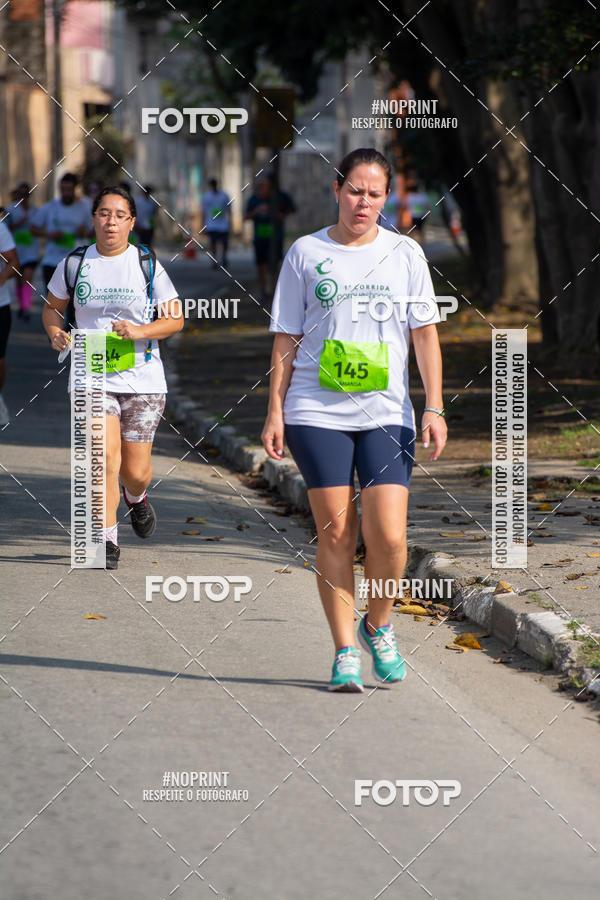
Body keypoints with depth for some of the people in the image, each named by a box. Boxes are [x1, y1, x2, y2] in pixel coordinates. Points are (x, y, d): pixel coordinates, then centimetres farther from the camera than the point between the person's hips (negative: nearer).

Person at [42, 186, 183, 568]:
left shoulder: (147, 265, -1)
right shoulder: (74, 264, 2)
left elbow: (175, 319, 2)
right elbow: (53, 307, 16)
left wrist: (140, 331, -16)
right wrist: (56, 333, -5)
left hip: (142, 379, 0)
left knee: (135, 470, 3)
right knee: (105, 459, -14)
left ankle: (136, 496, 40)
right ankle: (108, 538, 0)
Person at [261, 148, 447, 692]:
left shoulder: (405, 254, 7)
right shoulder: (305, 254, 6)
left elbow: (425, 333, 8)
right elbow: (286, 340, 8)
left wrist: (434, 408, 0)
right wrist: (275, 412, 3)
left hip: (386, 416, 0)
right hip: (317, 414, 0)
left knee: (388, 536, -10)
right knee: (335, 534, -3)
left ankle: (378, 627, 16)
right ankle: (345, 652, 6)